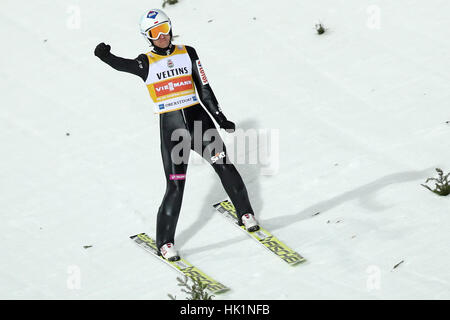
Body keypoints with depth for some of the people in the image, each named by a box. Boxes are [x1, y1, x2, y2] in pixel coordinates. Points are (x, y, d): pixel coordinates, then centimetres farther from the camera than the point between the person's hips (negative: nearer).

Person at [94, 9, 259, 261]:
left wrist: (220, 118, 9)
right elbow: (122, 65, -19)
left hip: (198, 118, 2)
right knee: (176, 186, -7)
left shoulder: (187, 53, 7)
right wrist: (106, 56, -40)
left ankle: (246, 214, 23)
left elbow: (204, 89, 10)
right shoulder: (147, 63, 1)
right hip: (170, 126, -2)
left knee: (225, 167, -1)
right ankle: (165, 242, 4)